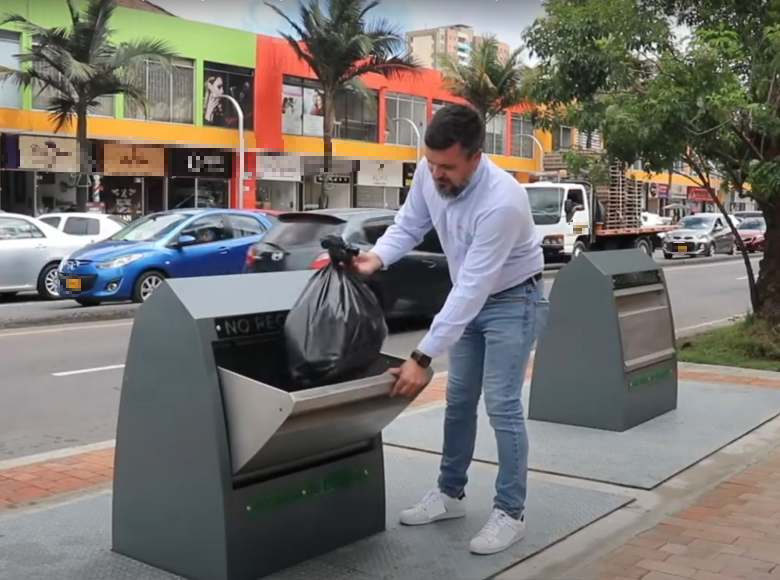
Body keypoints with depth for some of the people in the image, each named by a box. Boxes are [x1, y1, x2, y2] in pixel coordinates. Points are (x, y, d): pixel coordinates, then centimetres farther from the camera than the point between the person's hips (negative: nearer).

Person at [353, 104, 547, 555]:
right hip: (471, 298, 7)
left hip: (513, 301, -7)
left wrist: (422, 358, -39)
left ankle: (511, 513, 5)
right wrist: (377, 257, -23)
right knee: (459, 400, 13)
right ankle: (451, 494, 27)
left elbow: (473, 287, -39)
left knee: (502, 406, -9)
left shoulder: (502, 201, -37)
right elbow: (410, 225, 0)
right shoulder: (429, 173, -16)